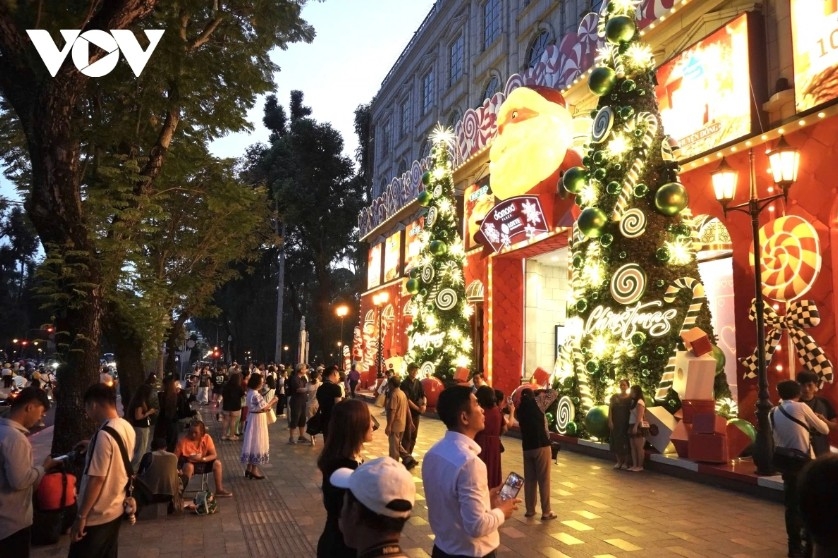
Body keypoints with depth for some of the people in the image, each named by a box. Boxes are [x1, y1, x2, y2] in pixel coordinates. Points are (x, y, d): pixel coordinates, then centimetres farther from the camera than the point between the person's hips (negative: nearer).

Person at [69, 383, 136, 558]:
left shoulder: (104, 434, -24)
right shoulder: (127, 428, 1)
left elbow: (96, 479, -23)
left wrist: (81, 516, -16)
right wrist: (91, 446, 23)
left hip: (97, 516, -8)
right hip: (116, 509, 8)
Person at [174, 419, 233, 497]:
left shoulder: (207, 438, -15)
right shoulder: (183, 441, -21)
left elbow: (214, 455, -15)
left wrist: (202, 459, -31)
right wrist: (178, 470, -38)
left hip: (203, 462, 3)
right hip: (188, 463, -3)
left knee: (217, 463, -20)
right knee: (189, 466, -36)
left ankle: (219, 490, -8)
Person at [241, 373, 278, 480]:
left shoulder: (250, 393, 8)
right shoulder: (256, 395, -23)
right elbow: (263, 408, -19)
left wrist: (268, 404, 9)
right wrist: (272, 401, -6)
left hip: (253, 418, 10)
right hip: (257, 420, -10)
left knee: (252, 443, 15)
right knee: (256, 443, 0)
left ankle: (249, 468, 21)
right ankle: (254, 470, 8)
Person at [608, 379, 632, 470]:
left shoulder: (630, 398, 1)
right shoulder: (614, 397, 7)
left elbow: (632, 410, -3)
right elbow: (610, 409, 4)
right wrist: (610, 421, -5)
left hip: (626, 423, -2)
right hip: (615, 423, 2)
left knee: (626, 442, 0)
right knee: (616, 442, 5)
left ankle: (626, 462, 10)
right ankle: (619, 461, 16)